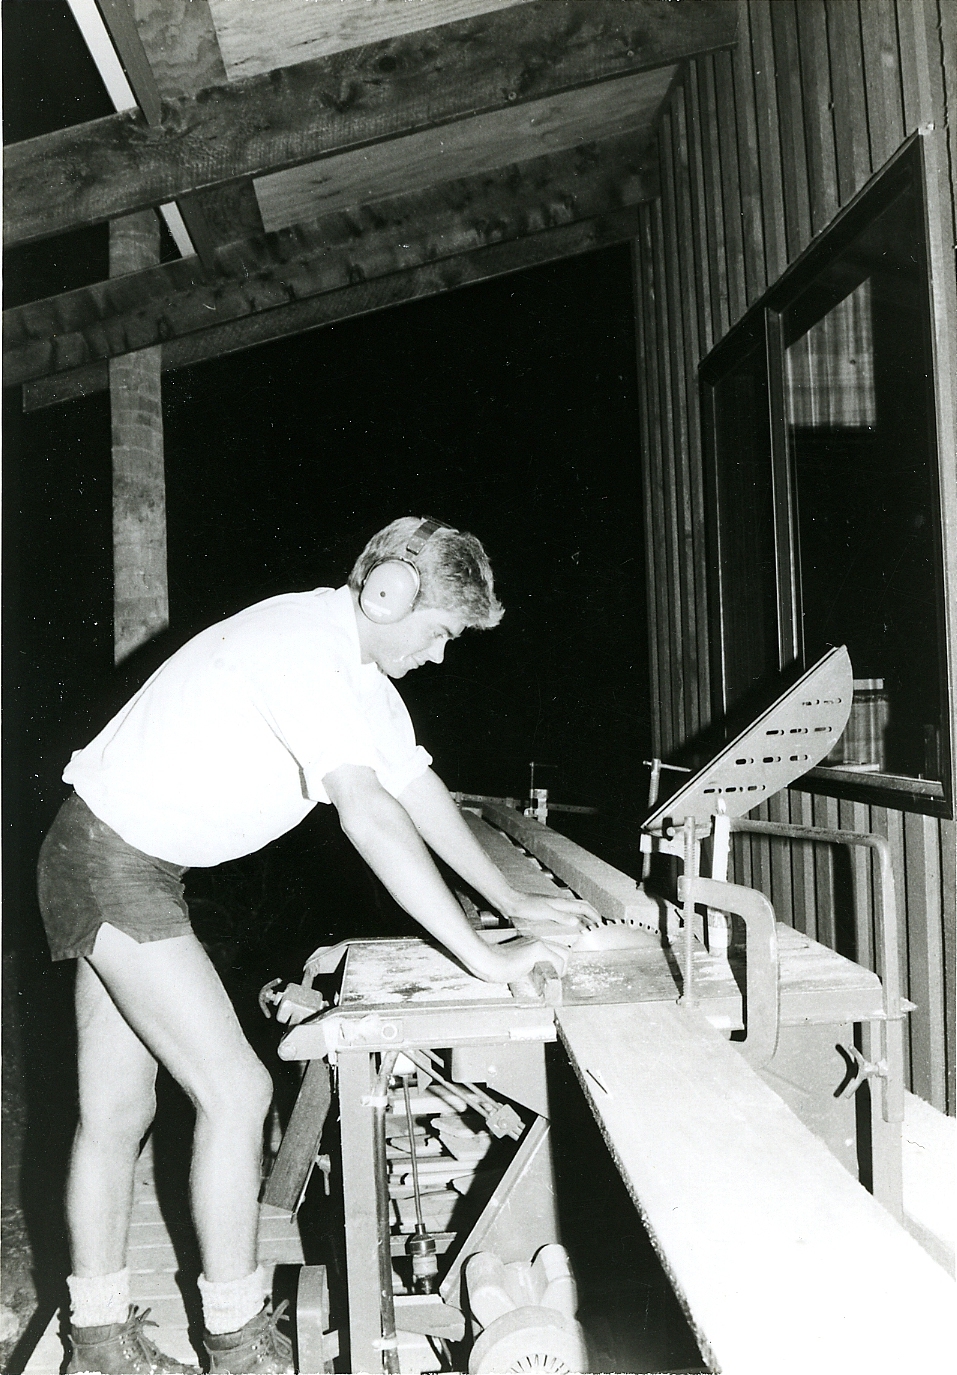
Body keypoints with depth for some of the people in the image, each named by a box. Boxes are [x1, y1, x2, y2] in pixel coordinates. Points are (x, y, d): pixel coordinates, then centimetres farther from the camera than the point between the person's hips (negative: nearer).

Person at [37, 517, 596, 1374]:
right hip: (110, 861, -10)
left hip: (147, 866, 10)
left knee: (118, 1110, 13)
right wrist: (483, 959, -32)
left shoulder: (359, 666, 7)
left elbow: (417, 784, 11)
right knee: (236, 1089, -7)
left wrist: (514, 903, 8)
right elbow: (367, 809, -34)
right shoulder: (305, 646, -25)